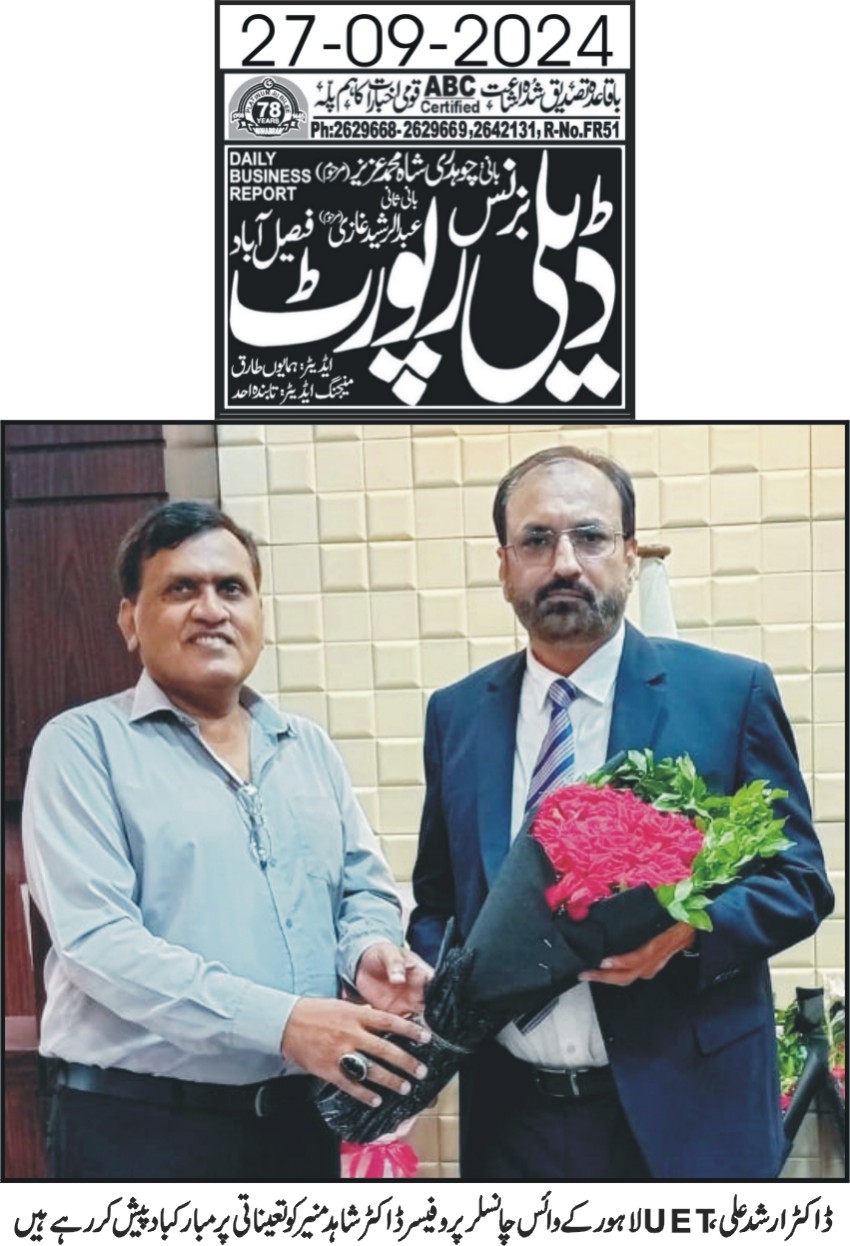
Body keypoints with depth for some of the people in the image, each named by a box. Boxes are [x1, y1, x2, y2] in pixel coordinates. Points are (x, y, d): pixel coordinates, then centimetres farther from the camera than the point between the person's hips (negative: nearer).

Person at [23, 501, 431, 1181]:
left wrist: (370, 949, -11)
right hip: (140, 1124, -5)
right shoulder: (83, 746, -6)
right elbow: (98, 940, -16)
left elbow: (365, 889, 13)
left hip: (300, 1116, 5)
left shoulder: (311, 748, 11)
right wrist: (280, 1022, -24)